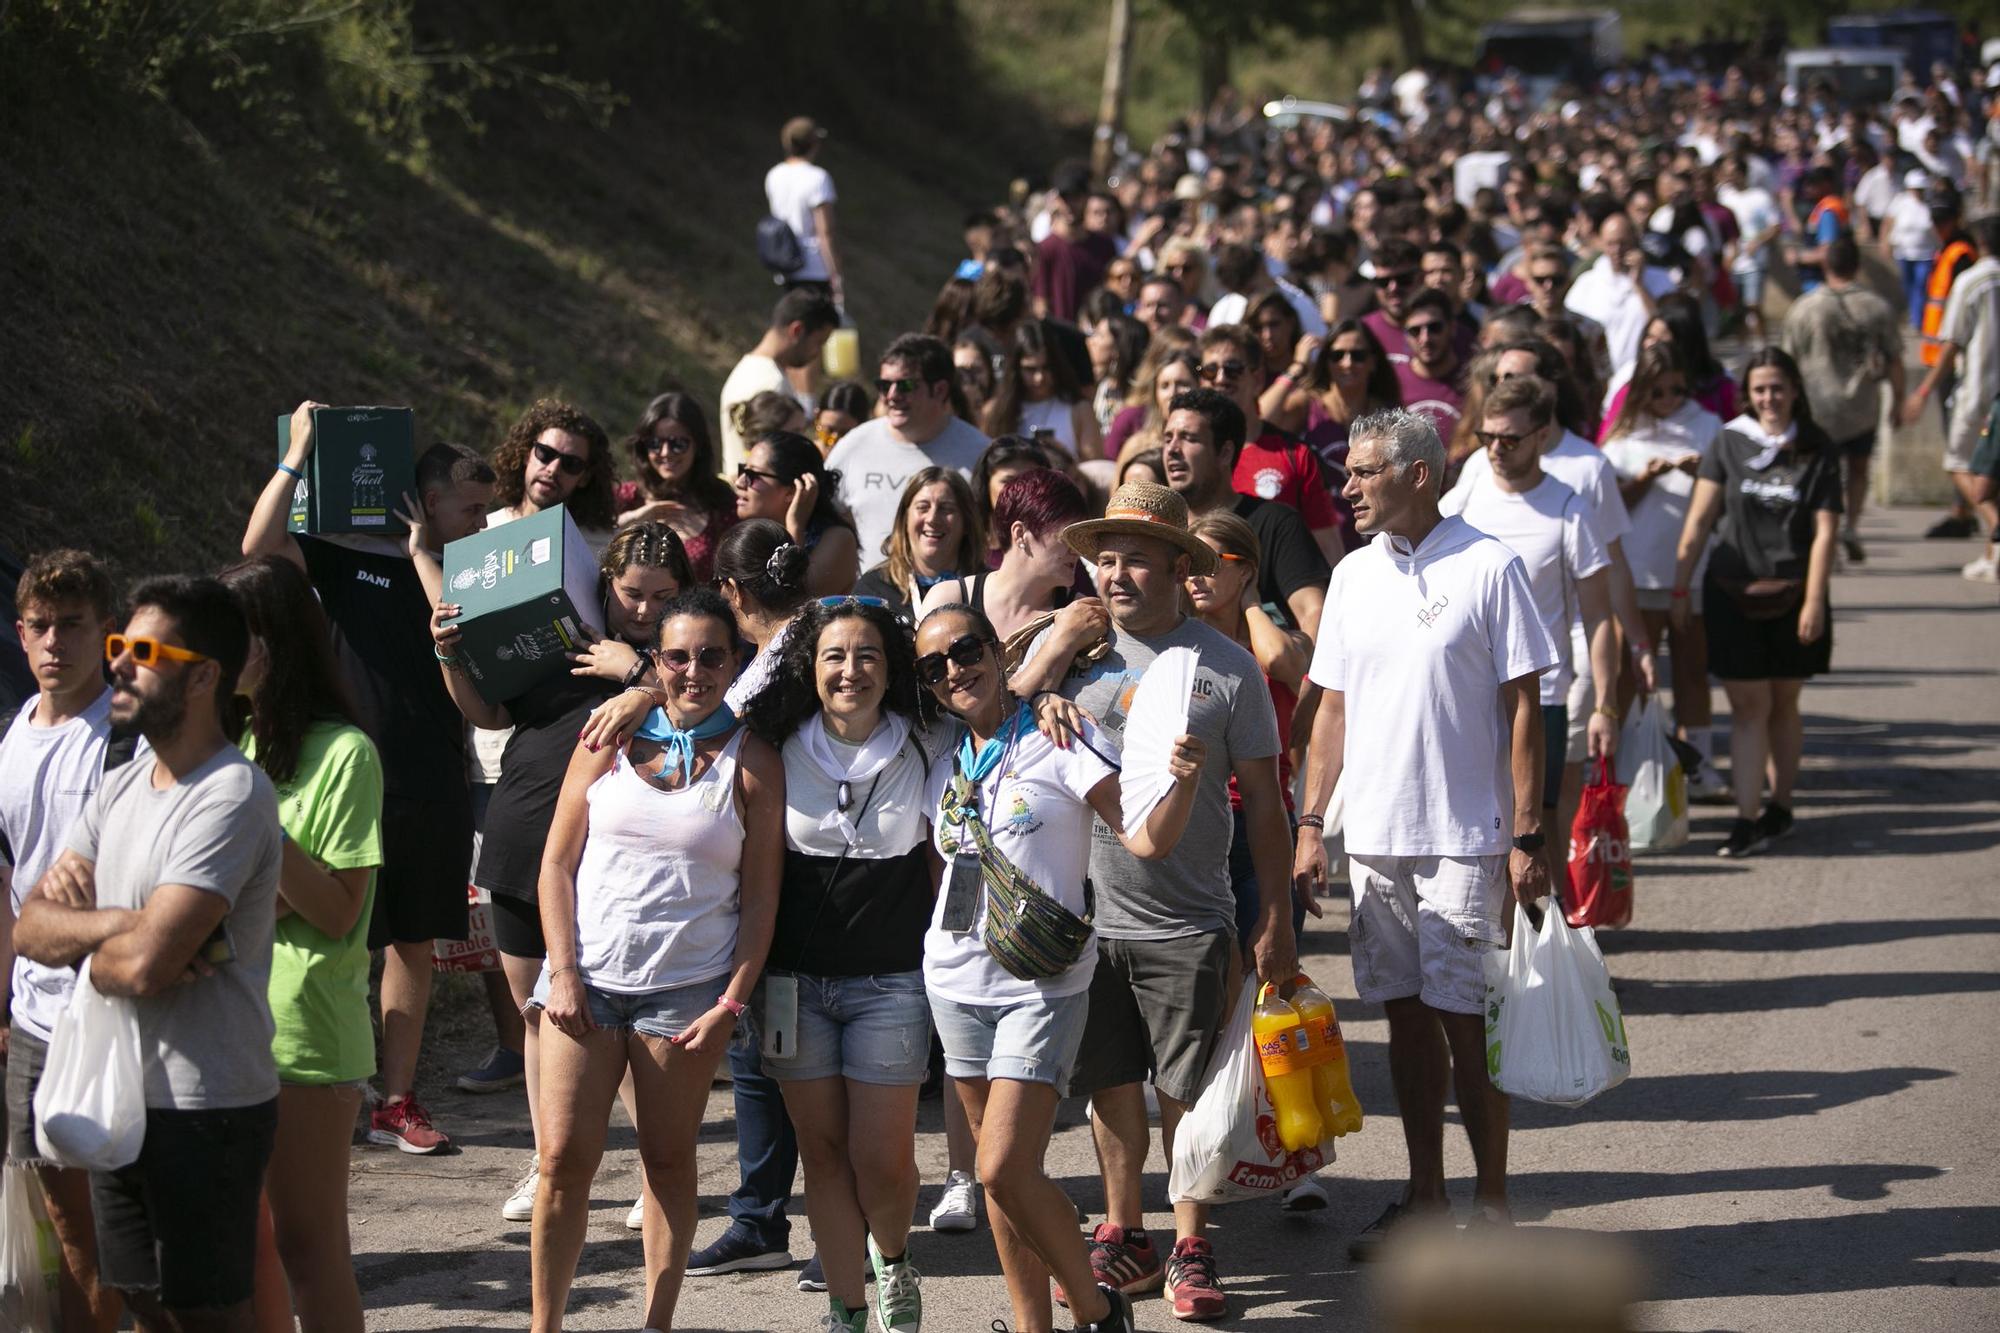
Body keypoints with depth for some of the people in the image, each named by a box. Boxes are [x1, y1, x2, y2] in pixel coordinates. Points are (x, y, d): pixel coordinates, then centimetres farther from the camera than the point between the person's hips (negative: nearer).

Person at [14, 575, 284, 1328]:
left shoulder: (230, 797, -18)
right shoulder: (120, 789, 11)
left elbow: (145, 964, -26)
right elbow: (30, 929, 4)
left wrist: (78, 943, -5)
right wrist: (118, 924, -15)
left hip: (204, 1112, -8)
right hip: (121, 1097, 8)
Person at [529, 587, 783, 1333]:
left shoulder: (750, 763, 1)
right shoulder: (610, 740, 5)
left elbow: (761, 894, 1)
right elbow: (558, 862, 5)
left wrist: (733, 1002, -6)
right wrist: (562, 973, -3)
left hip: (688, 989, -1)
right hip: (589, 977, 1)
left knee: (668, 1159, 6)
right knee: (566, 1157, -2)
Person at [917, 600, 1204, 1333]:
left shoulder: (1061, 741, -8)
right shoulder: (941, 763, 9)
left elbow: (1146, 839, -15)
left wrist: (1183, 782, -32)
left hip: (1042, 982, -6)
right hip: (958, 981, 6)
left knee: (1006, 1170, -14)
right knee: (1002, 1173, 9)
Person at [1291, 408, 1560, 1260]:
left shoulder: (1487, 567, -6)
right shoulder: (1353, 576, 10)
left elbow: (1522, 709, -6)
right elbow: (1333, 709, 14)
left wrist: (1527, 836, -10)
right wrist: (1311, 823, 6)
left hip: (1463, 835, -5)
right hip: (1374, 835, 5)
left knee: (1463, 1020, -4)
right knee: (1405, 1015, 9)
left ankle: (1492, 1205, 6)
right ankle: (1423, 1199, 18)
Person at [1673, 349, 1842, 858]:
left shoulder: (1817, 452, 1)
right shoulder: (1730, 444, 2)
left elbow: (1824, 531, -2)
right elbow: (1699, 519, 3)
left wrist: (1814, 600, -8)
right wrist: (1680, 588, 0)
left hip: (1792, 593, 0)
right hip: (1732, 591, 0)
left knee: (1783, 703, 10)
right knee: (1748, 705, -3)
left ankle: (1780, 807, 24)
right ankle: (1747, 821, -6)